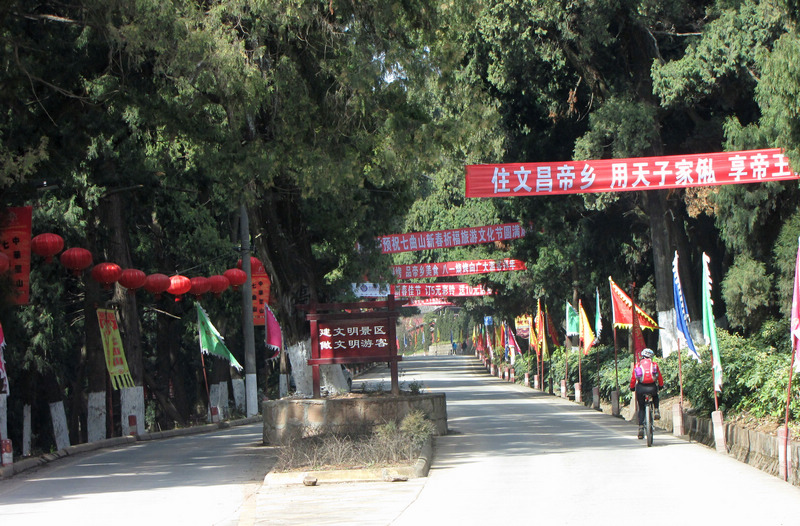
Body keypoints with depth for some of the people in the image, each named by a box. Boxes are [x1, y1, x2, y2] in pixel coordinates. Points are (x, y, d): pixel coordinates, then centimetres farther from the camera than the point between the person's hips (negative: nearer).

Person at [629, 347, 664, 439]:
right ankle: (656, 411, 15)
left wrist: (632, 387, 31)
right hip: (652, 388, 0)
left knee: (641, 408, 14)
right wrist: (661, 385, 38)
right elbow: (660, 377, 21)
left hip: (641, 388, 0)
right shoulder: (654, 364, 13)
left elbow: (633, 378, 14)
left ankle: (641, 428, 2)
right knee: (655, 396, 37)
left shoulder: (638, 364, 13)